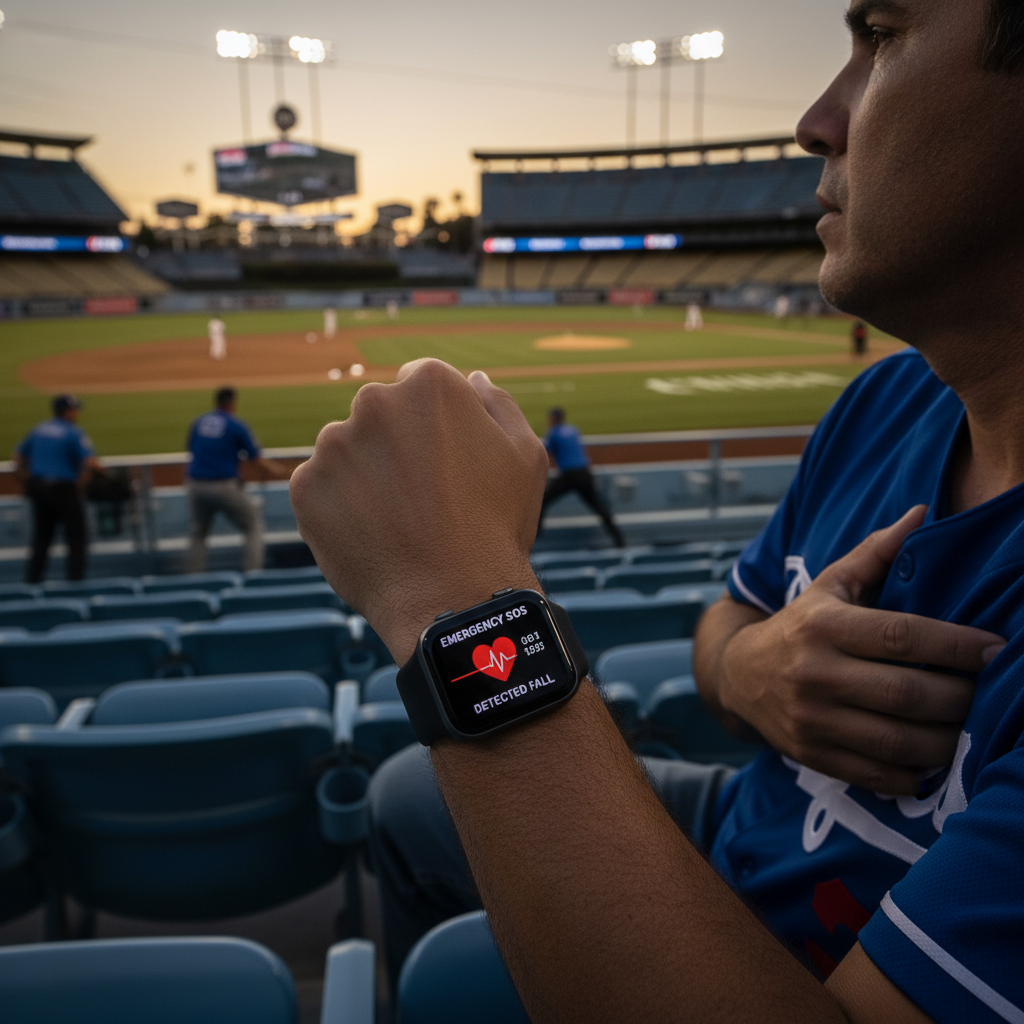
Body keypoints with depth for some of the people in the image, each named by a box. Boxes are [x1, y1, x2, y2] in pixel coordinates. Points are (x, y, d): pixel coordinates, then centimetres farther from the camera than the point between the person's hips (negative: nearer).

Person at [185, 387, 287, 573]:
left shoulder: (197, 423, 8)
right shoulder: (238, 426, -4)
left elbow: (192, 451, 18)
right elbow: (258, 462, -3)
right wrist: (278, 472, 13)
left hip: (196, 485, 4)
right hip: (224, 485, -4)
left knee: (198, 533, 23)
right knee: (253, 526, 13)